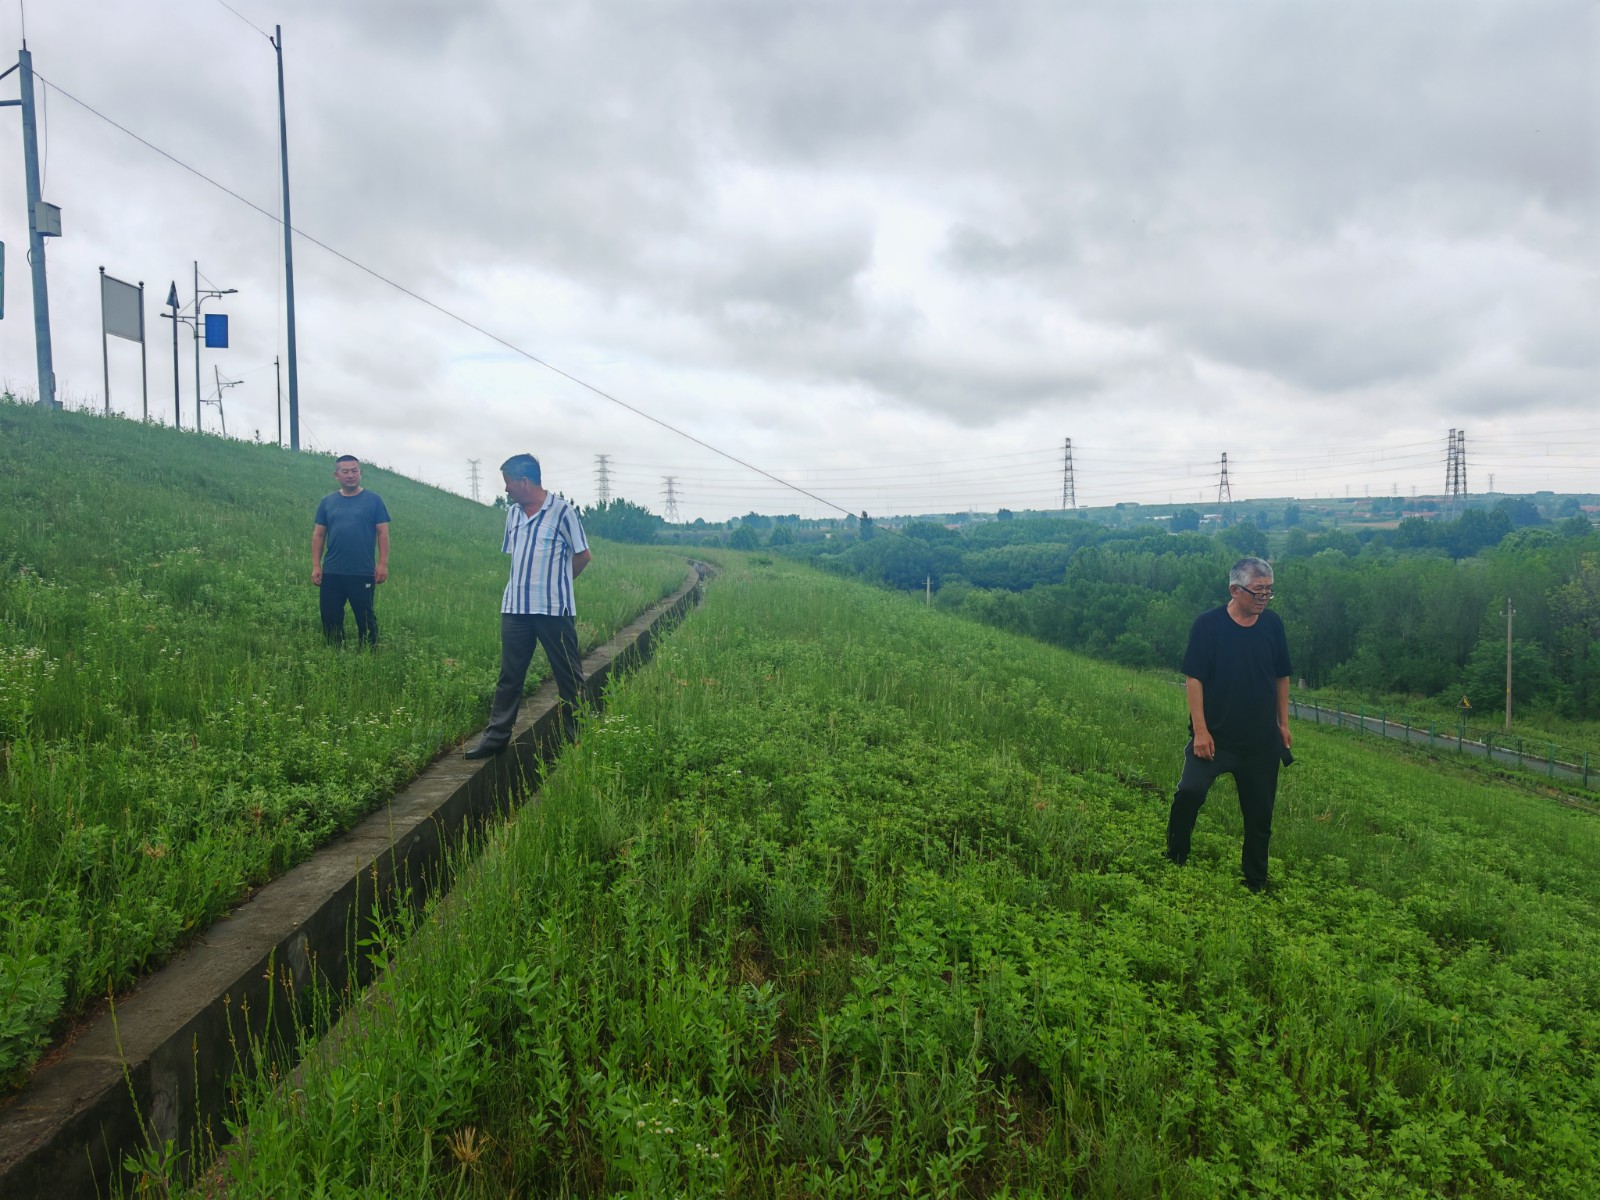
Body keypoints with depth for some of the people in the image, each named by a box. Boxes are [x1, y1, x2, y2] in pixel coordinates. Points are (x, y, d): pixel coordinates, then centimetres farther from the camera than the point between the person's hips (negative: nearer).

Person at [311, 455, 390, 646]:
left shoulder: (373, 500, 1)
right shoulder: (327, 502, 8)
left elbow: (383, 533, -1)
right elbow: (318, 535, 9)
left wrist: (383, 564, -9)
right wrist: (316, 566, 2)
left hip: (363, 573, -3)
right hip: (331, 572, 3)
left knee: (365, 618, 3)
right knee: (330, 617, 7)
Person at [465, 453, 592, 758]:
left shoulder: (562, 511, -7)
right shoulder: (513, 512, 11)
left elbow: (583, 555, -1)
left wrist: (556, 584, 5)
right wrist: (531, 583, 10)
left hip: (554, 608, -5)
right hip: (515, 608, 5)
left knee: (569, 675, 4)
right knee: (509, 675, 9)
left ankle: (580, 738, 13)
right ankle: (496, 737, 15)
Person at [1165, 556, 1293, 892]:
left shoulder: (1272, 625, 2)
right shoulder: (1208, 625, -11)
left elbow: (1281, 677, 13)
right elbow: (1194, 678, -11)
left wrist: (1283, 723, 11)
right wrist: (1200, 730, -15)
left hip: (1262, 740, 4)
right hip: (1215, 736, -4)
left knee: (1260, 813, 10)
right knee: (1190, 792, -22)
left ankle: (1256, 883, 28)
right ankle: (1174, 863, 0)